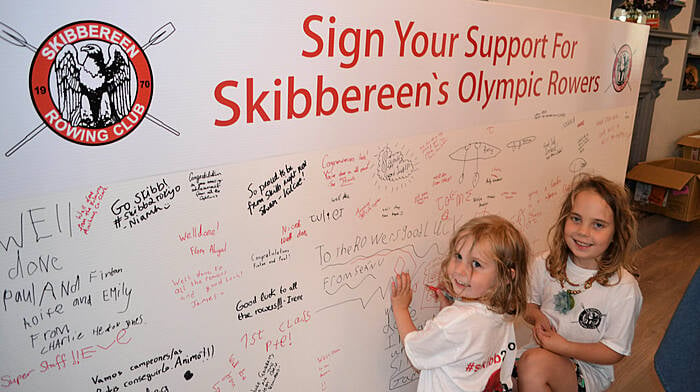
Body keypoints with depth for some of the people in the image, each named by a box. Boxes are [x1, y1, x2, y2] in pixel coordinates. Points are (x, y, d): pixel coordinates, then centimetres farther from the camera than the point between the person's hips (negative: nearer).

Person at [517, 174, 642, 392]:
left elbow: (615, 352, -9)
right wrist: (537, 317, -9)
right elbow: (529, 304, 14)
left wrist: (564, 347, -19)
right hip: (543, 352, 4)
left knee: (534, 362, -34)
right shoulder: (545, 265, -3)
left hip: (588, 370, -4)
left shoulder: (624, 289, -16)